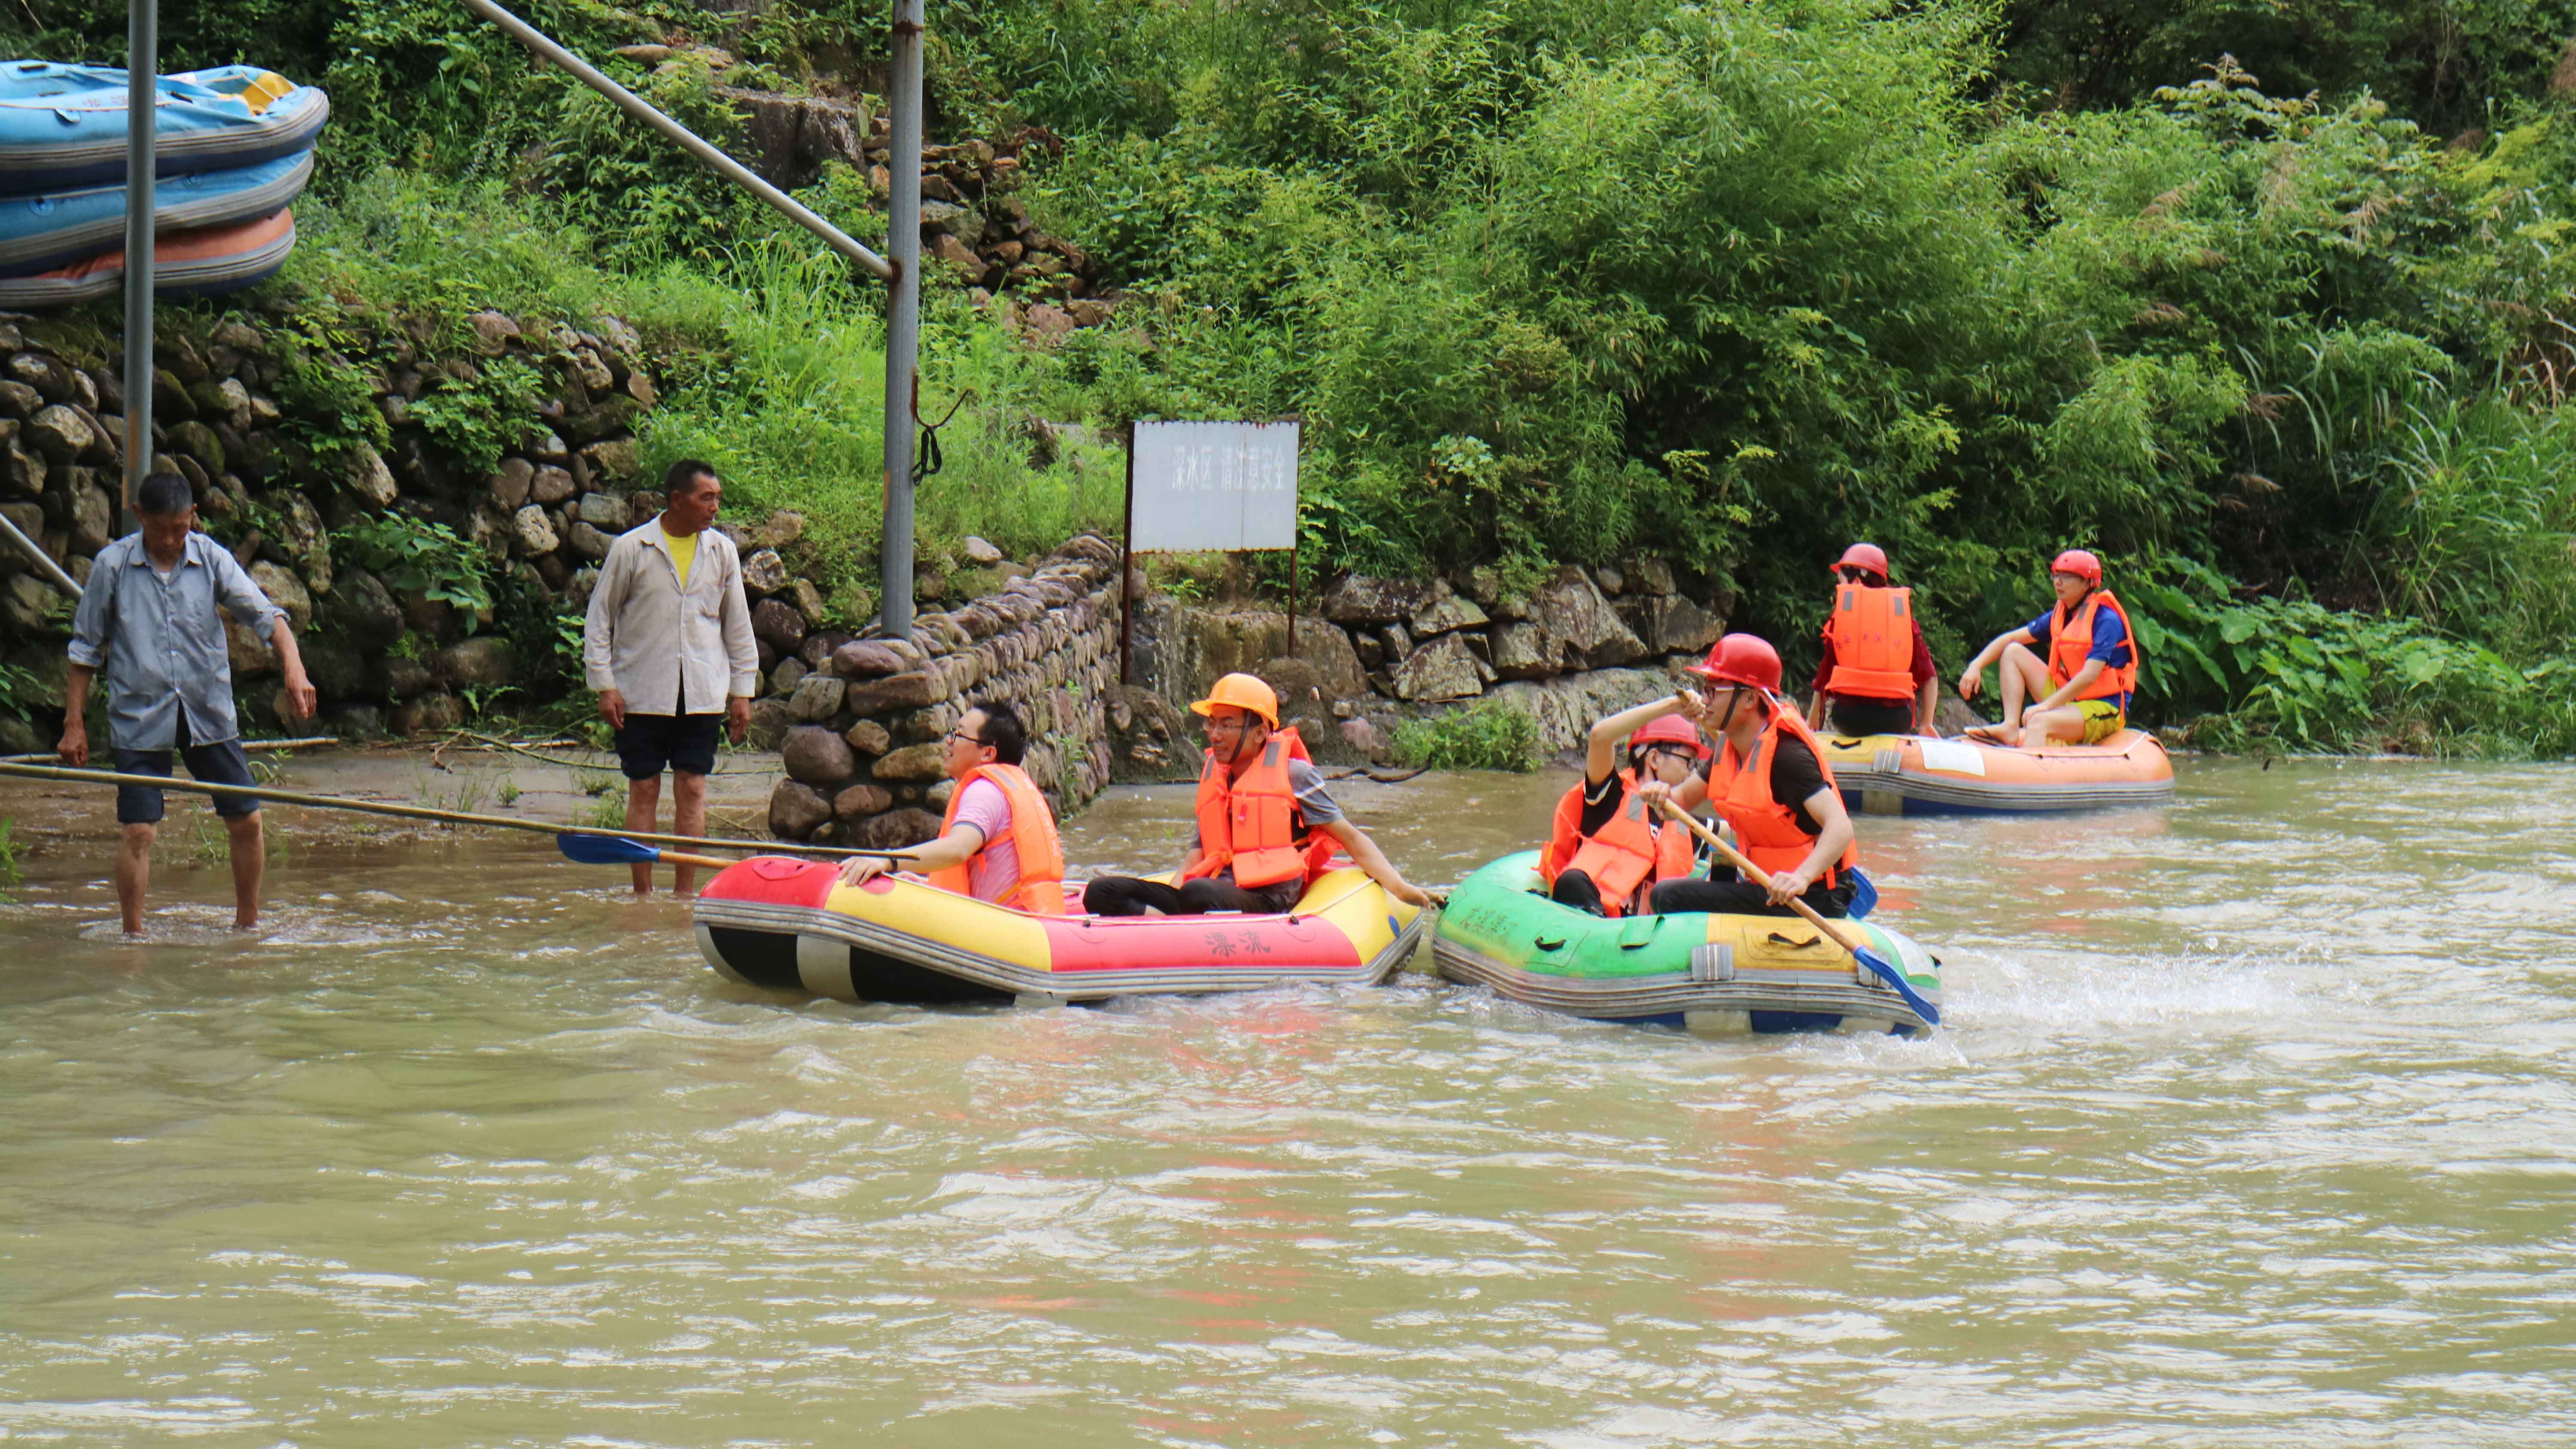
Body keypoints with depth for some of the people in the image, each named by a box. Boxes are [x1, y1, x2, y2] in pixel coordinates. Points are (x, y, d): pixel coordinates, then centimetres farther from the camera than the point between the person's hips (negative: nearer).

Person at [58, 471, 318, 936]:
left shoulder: (213, 560, -2)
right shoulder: (112, 566, -5)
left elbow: (267, 618, -8)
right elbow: (86, 648, 2)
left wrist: (294, 670, -27)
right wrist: (74, 724, 1)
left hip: (209, 714, 2)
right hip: (139, 718, -2)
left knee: (246, 821, 4)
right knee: (137, 831, -6)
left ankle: (247, 924, 22)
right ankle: (133, 934, 7)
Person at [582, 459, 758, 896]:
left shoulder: (722, 552, 6)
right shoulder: (631, 549, -3)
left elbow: (738, 626, 13)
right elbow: (599, 620, 1)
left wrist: (743, 691, 10)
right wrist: (605, 686, -5)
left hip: (702, 695, 2)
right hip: (642, 695, -2)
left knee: (692, 792, 1)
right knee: (643, 792, 1)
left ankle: (684, 897, 7)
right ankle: (643, 895, 8)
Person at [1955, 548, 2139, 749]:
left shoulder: (2106, 620, -16)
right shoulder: (2059, 616, 9)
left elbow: (2089, 676, -25)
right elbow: (2009, 639, 13)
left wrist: (2046, 705, -29)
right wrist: (1976, 666, -3)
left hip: (2104, 711, -8)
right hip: (2067, 699, 9)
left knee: (2039, 722, -36)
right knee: (2013, 652, 4)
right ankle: (2010, 728, -12)